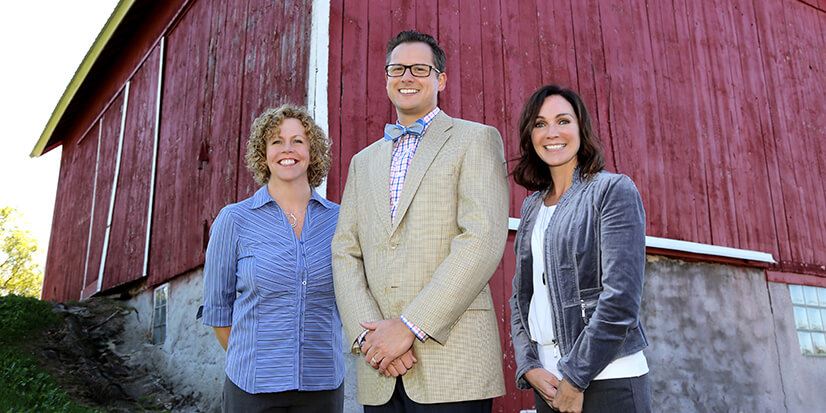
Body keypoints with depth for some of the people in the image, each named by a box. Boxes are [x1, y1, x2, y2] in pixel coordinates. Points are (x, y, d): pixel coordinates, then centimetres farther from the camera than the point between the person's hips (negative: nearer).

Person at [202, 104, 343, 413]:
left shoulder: (337, 219, 1)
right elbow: (217, 307, 2)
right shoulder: (234, 220, -4)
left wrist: (318, 360, 10)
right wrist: (249, 362, 7)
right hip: (254, 387, -1)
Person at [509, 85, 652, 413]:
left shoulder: (614, 190, -7)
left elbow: (620, 299, -14)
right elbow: (521, 296, 11)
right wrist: (529, 367, -2)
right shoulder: (531, 207, 11)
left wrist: (575, 379, -13)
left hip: (607, 380, -5)